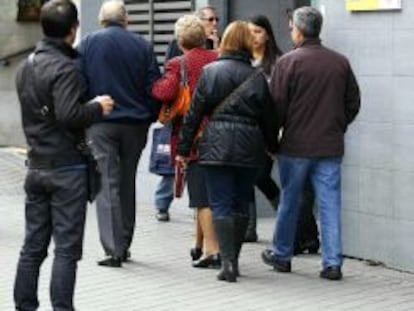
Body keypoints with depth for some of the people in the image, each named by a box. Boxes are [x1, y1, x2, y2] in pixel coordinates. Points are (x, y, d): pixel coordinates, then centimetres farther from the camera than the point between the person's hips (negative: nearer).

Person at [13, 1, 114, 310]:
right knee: (67, 247, -2)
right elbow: (68, 115, -25)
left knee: (33, 245, 12)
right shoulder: (64, 68, -16)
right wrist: (98, 107, -11)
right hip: (67, 168, -8)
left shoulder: (26, 66, 12)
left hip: (36, 166, 8)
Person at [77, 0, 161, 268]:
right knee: (127, 184, 15)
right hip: (135, 123, 2)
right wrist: (150, 118, 12)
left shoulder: (88, 44, -1)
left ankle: (114, 250, -10)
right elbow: (154, 87, 1)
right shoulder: (143, 46, 2)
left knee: (107, 185, -2)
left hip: (101, 124, -2)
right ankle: (124, 245, 20)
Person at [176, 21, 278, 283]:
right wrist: (273, 146, 22)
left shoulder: (209, 72, -1)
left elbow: (194, 113, -2)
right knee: (241, 204, 13)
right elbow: (268, 117, 8)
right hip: (249, 148, 2)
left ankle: (227, 261, -11)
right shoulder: (257, 77, 3)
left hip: (217, 145, -2)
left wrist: (183, 148, 4)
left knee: (221, 205, -1)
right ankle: (234, 260, 18)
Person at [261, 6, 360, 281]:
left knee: (290, 202, 12)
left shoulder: (289, 62, -9)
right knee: (330, 204, 4)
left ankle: (281, 255, 25)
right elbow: (354, 103, 11)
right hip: (331, 146, 3)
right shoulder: (341, 62, 4)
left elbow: (277, 105, -9)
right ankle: (333, 263, 1)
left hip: (296, 145, -2)